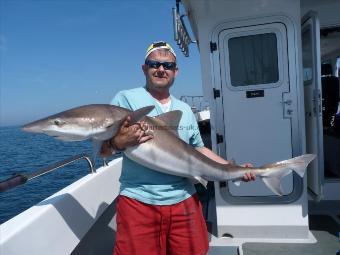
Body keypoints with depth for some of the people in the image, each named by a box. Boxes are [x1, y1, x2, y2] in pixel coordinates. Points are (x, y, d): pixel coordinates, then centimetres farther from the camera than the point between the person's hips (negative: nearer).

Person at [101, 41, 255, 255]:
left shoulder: (185, 110, 12)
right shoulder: (126, 99, -3)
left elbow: (199, 150, 18)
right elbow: (102, 149, -4)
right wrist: (120, 142, -26)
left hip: (185, 200, 4)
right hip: (138, 201, -3)